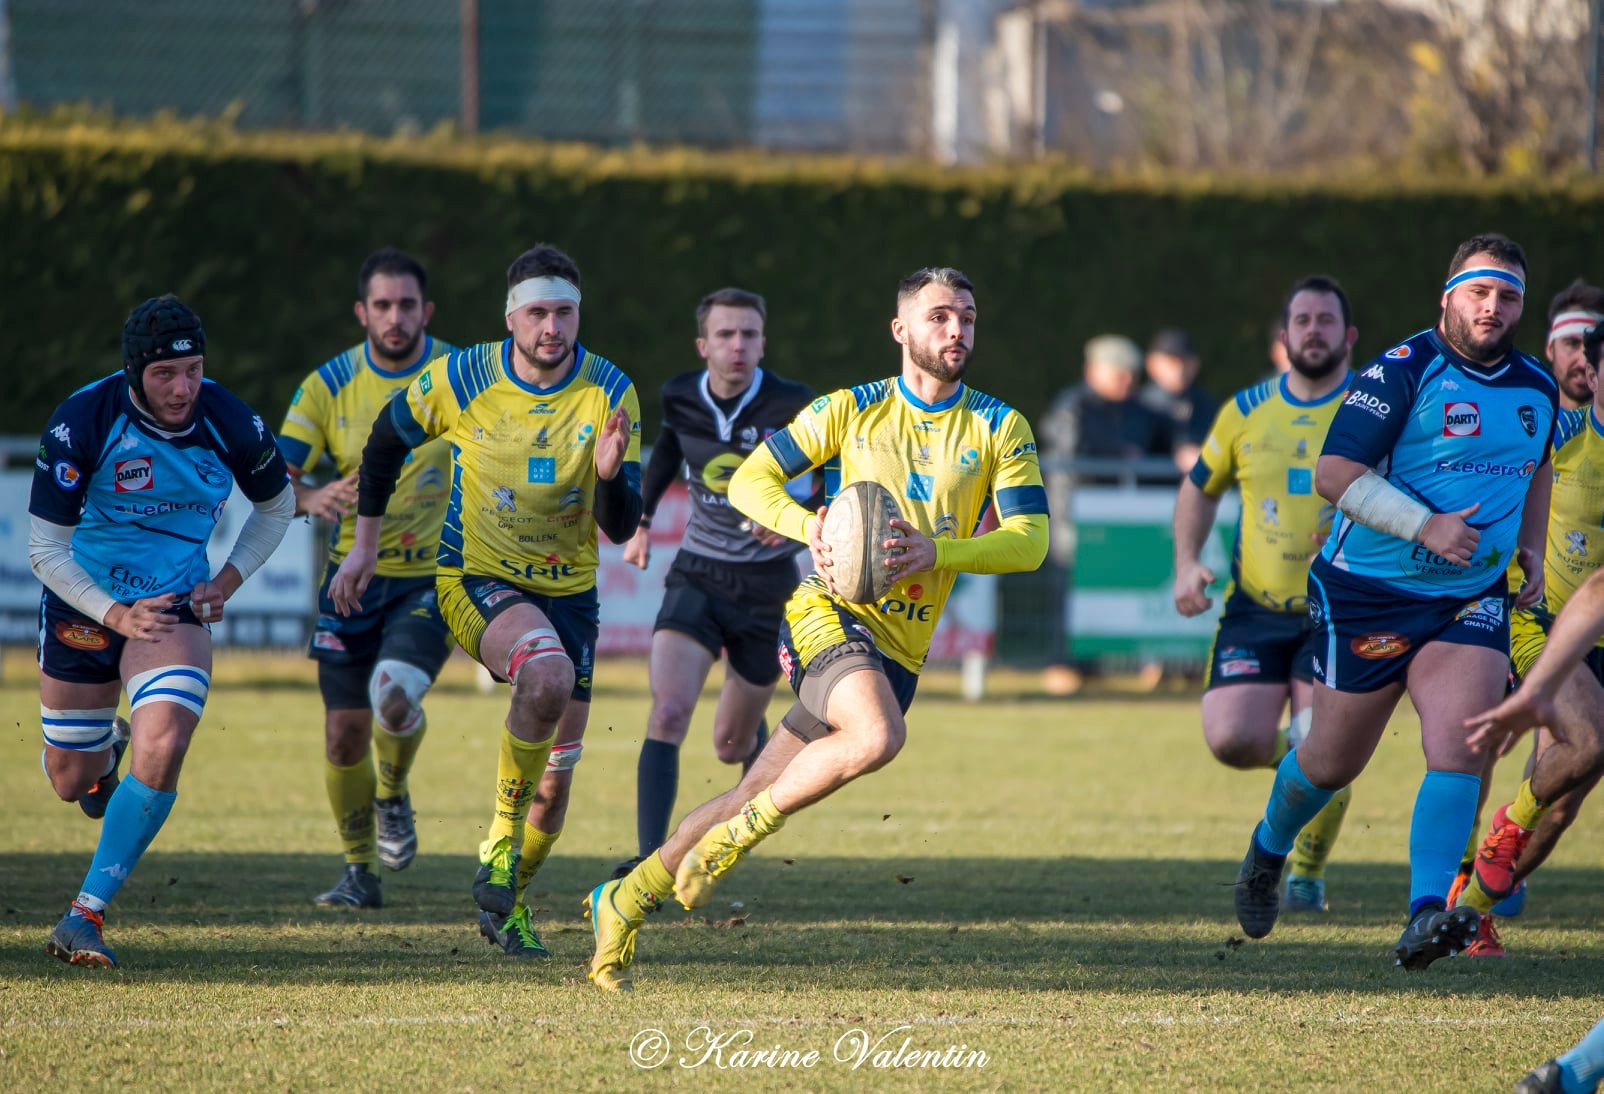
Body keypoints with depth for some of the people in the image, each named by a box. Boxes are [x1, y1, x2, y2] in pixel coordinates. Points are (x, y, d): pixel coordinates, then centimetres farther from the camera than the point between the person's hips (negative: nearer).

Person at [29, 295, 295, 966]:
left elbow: (276, 506, 9)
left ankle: (88, 912, -16)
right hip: (82, 602, 0)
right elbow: (45, 547, -12)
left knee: (162, 747, -25)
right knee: (71, 781, 9)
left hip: (175, 607, 0)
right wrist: (114, 614, -19)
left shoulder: (229, 424, -13)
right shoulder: (81, 422, -20)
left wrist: (227, 582, -2)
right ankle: (104, 758, 50)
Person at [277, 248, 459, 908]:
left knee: (395, 692, -27)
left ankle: (393, 798, 6)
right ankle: (360, 871, 23)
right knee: (344, 732, 1)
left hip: (434, 576, -2)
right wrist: (311, 497, -32)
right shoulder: (328, 386, -3)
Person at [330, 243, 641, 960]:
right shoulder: (460, 379, -12)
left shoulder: (610, 393, -9)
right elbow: (387, 439, 8)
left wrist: (610, 473, -32)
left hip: (568, 590, 3)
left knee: (553, 790, 5)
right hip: (475, 579, -3)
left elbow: (620, 528, -11)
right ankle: (503, 838, -18)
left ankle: (506, 904, 31)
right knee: (547, 674, -36)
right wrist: (364, 543, 11)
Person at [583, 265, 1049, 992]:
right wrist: (809, 528, -13)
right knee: (879, 736, -33)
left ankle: (624, 900, 21)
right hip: (831, 611, -3)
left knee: (757, 799, 5)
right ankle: (741, 832, -13)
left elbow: (1030, 539, -2)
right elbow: (750, 480, 8)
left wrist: (936, 551, -18)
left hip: (900, 648, 3)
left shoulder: (1001, 429, 6)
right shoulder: (853, 410, 3)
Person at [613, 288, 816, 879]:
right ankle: (651, 857, -27)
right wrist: (643, 522, 24)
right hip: (697, 577, 1)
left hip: (766, 585, -1)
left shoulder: (793, 407, -15)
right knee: (667, 712, -22)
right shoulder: (678, 398, -5)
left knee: (732, 743, 11)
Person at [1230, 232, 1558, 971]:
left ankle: (1426, 912, -19)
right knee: (1334, 760, 9)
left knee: (1460, 749, -17)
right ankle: (1268, 850, 39)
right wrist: (1425, 527, -26)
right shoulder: (1401, 373, -14)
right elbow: (1333, 473, -19)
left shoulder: (1537, 389, 6)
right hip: (1368, 595, -4)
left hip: (1472, 599, 4)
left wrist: (1531, 546, 13)